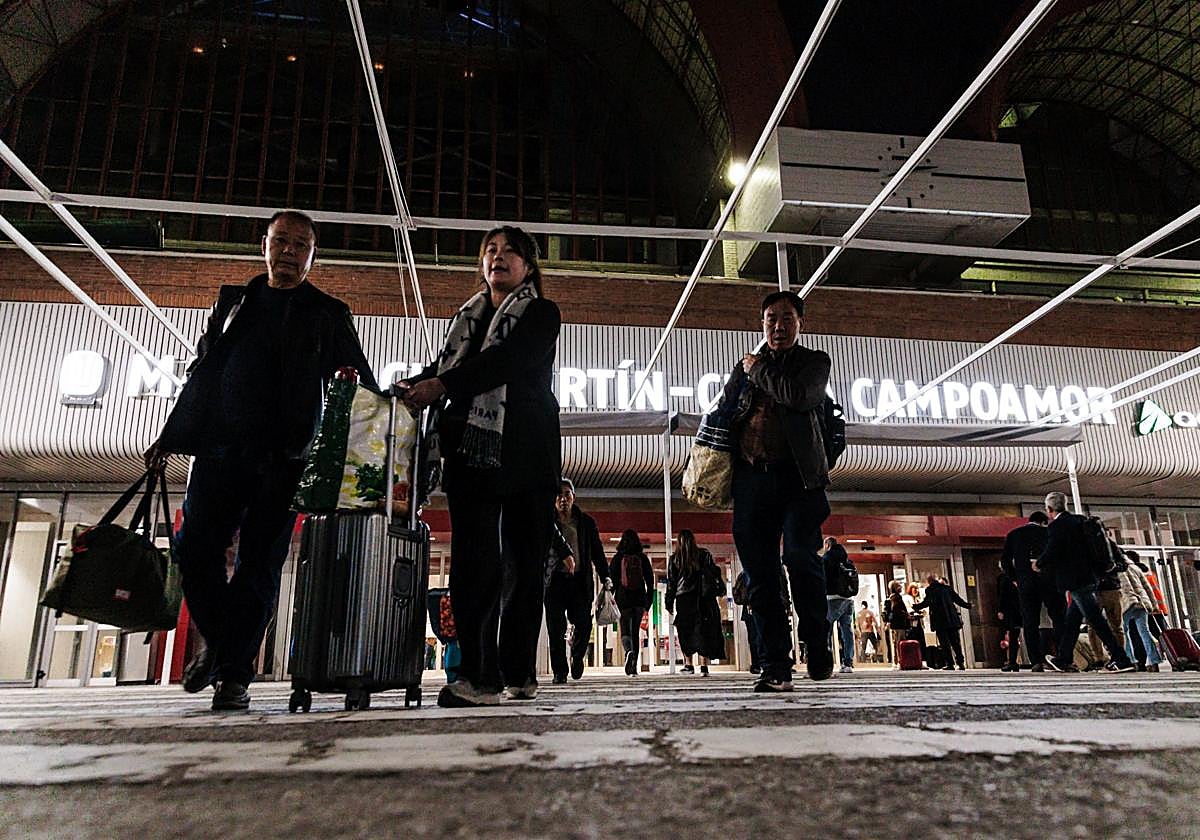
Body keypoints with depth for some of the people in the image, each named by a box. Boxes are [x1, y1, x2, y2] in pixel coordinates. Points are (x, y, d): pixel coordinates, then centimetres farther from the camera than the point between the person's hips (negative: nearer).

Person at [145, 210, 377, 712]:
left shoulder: (327, 315, 11)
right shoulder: (232, 302, 19)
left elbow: (361, 384, 6)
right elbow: (200, 373, 20)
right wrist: (170, 436, 16)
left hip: (282, 457, -3)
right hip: (217, 447, 3)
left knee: (259, 566, -2)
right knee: (195, 550, 0)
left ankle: (234, 675, 5)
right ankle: (214, 640, 24)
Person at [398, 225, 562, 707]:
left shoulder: (541, 314, 9)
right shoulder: (466, 318, 25)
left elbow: (509, 359, -10)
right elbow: (442, 367, 14)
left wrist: (442, 386, -20)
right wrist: (408, 389, -9)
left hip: (523, 452, -3)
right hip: (469, 450, 4)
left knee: (522, 563, -2)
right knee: (473, 562, -6)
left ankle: (517, 673, 4)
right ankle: (478, 675, -7)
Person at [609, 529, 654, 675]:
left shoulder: (618, 558, 0)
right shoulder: (642, 558, 5)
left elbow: (612, 579, -3)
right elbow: (650, 580, 5)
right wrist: (649, 600, 10)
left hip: (623, 598, -2)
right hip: (639, 599, 2)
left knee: (625, 628, 6)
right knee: (636, 630, 10)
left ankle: (628, 650, -25)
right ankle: (633, 667, 8)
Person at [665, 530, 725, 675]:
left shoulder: (674, 559, 5)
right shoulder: (705, 554, 5)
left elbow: (671, 583, 6)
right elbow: (715, 572, 2)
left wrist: (669, 603, 9)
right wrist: (720, 588, 11)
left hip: (683, 599, 0)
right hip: (704, 599, 0)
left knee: (686, 631, 7)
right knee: (705, 630, 2)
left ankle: (688, 664, 4)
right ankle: (704, 665, -3)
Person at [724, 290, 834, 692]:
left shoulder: (814, 361, 12)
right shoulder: (745, 366, 22)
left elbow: (800, 396, -10)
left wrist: (759, 370, 2)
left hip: (797, 477, -3)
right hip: (751, 479, 3)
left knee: (801, 558, -16)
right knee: (760, 572, 0)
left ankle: (818, 651, 4)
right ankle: (776, 664, 5)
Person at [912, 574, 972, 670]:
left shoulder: (930, 590, 0)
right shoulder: (947, 588, 14)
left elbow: (926, 602, -9)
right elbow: (957, 598, 16)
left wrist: (916, 607, 1)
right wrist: (967, 605, 29)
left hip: (940, 620, -5)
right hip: (952, 619, 5)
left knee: (945, 643, -1)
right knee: (955, 642, 9)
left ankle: (950, 664, -4)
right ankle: (961, 663, 7)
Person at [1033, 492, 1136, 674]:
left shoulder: (1056, 526, -12)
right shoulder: (1079, 520, 12)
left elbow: (1051, 553, -17)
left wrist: (1039, 564, 1)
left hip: (1076, 580, -9)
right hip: (1089, 577, 9)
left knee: (1096, 620, -6)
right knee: (1071, 620, 15)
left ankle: (1122, 660, -7)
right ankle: (1063, 660, 22)